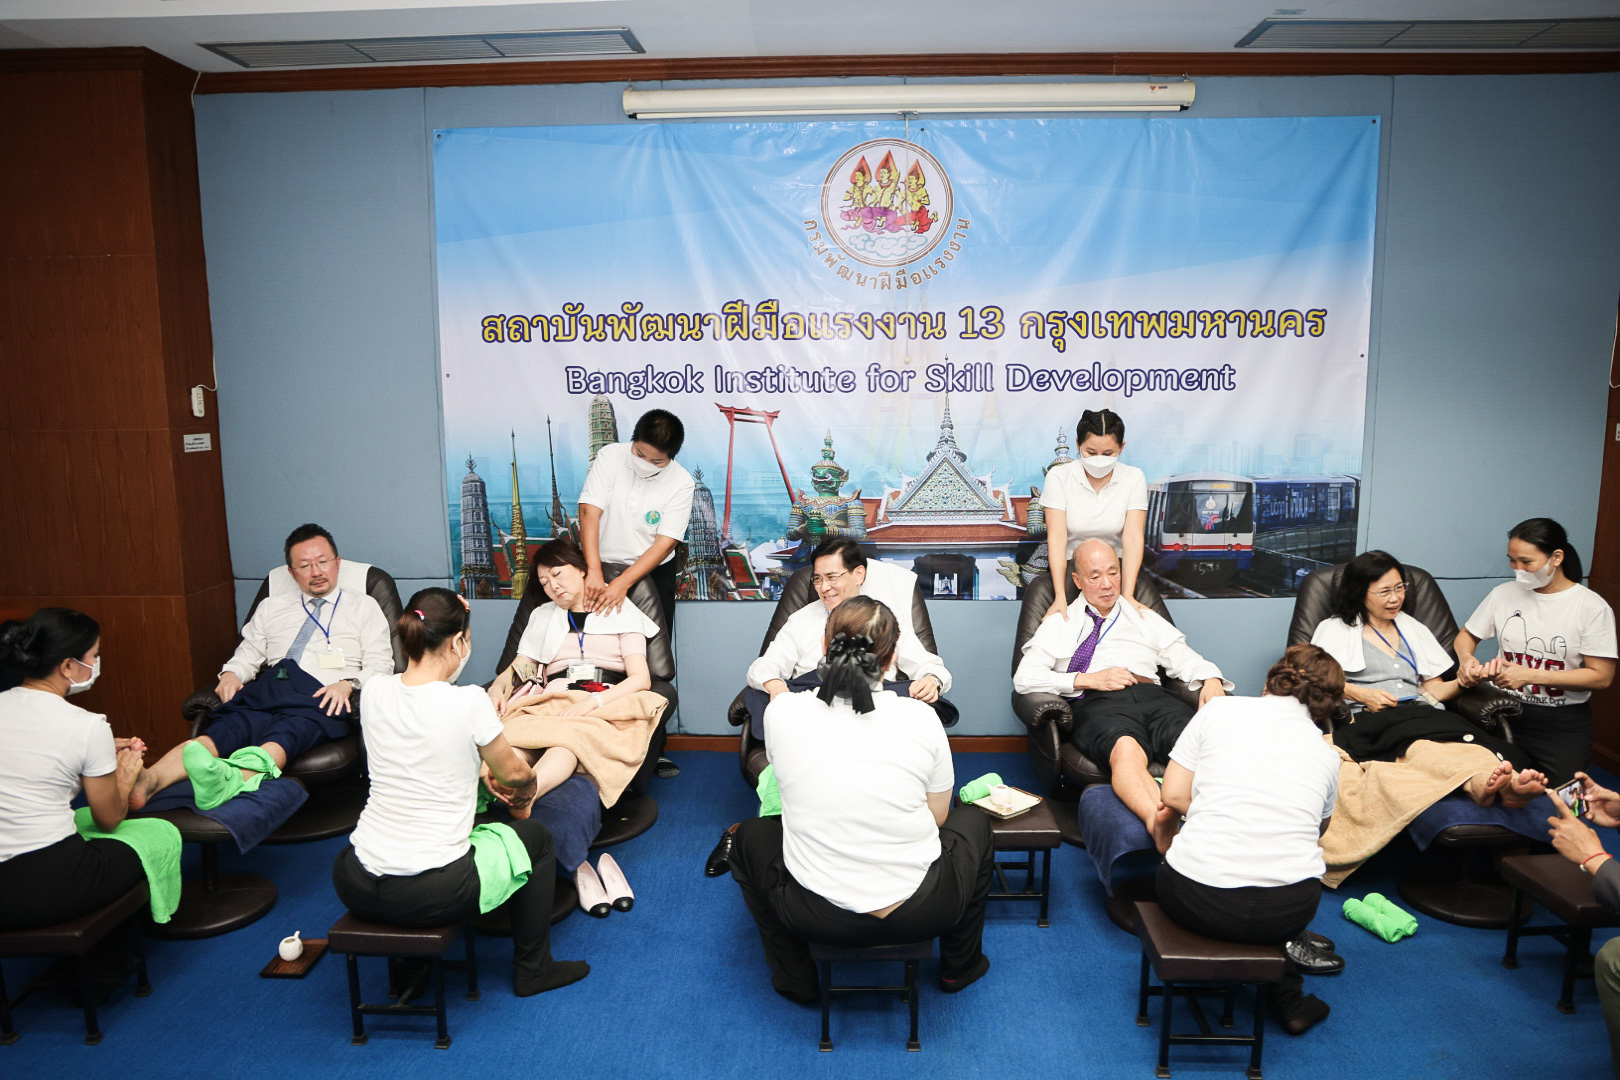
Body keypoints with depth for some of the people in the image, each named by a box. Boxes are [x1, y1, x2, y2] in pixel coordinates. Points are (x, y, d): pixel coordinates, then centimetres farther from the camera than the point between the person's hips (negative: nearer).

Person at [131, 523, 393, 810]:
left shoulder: (364, 607, 17)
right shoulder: (271, 607, 29)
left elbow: (380, 666, 7)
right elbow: (248, 654, 26)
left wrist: (348, 683, -13)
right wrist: (231, 674, 2)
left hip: (324, 698, -3)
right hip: (269, 689, 3)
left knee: (290, 730, -38)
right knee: (233, 724, -31)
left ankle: (230, 781, -66)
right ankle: (148, 781, -55)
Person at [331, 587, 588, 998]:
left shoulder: (375, 691, -4)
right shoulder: (468, 702, -17)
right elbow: (514, 774, 1)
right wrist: (522, 800, 21)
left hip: (354, 887, 6)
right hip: (432, 895, -6)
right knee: (535, 836, 20)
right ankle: (532, 969, 32)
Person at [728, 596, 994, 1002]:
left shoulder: (781, 712, -10)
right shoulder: (920, 717, -11)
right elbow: (939, 816, 1)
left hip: (818, 918, 0)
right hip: (921, 915, 0)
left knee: (750, 835, 29)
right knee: (973, 819, 30)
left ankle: (795, 978, 33)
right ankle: (959, 965, 41)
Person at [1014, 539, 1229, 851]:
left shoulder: (1146, 620, 33)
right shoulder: (1059, 623, 22)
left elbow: (1186, 659, 24)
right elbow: (1024, 678, 9)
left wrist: (1211, 680, -1)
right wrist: (1087, 679, -2)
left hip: (1152, 696, 4)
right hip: (1095, 704, -3)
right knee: (1126, 749, -40)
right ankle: (1158, 824, -65)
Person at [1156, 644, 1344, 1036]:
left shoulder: (1219, 709, 5)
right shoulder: (1326, 752, 13)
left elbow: (1173, 796, 2)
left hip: (1197, 900, -2)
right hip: (1289, 911, 2)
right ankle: (1287, 998, 33)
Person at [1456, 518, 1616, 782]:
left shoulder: (1592, 607, -5)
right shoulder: (1503, 594, 5)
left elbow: (1601, 676, -9)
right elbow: (1466, 635, 15)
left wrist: (1531, 675, -16)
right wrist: (1466, 658, -9)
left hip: (1563, 723, -2)